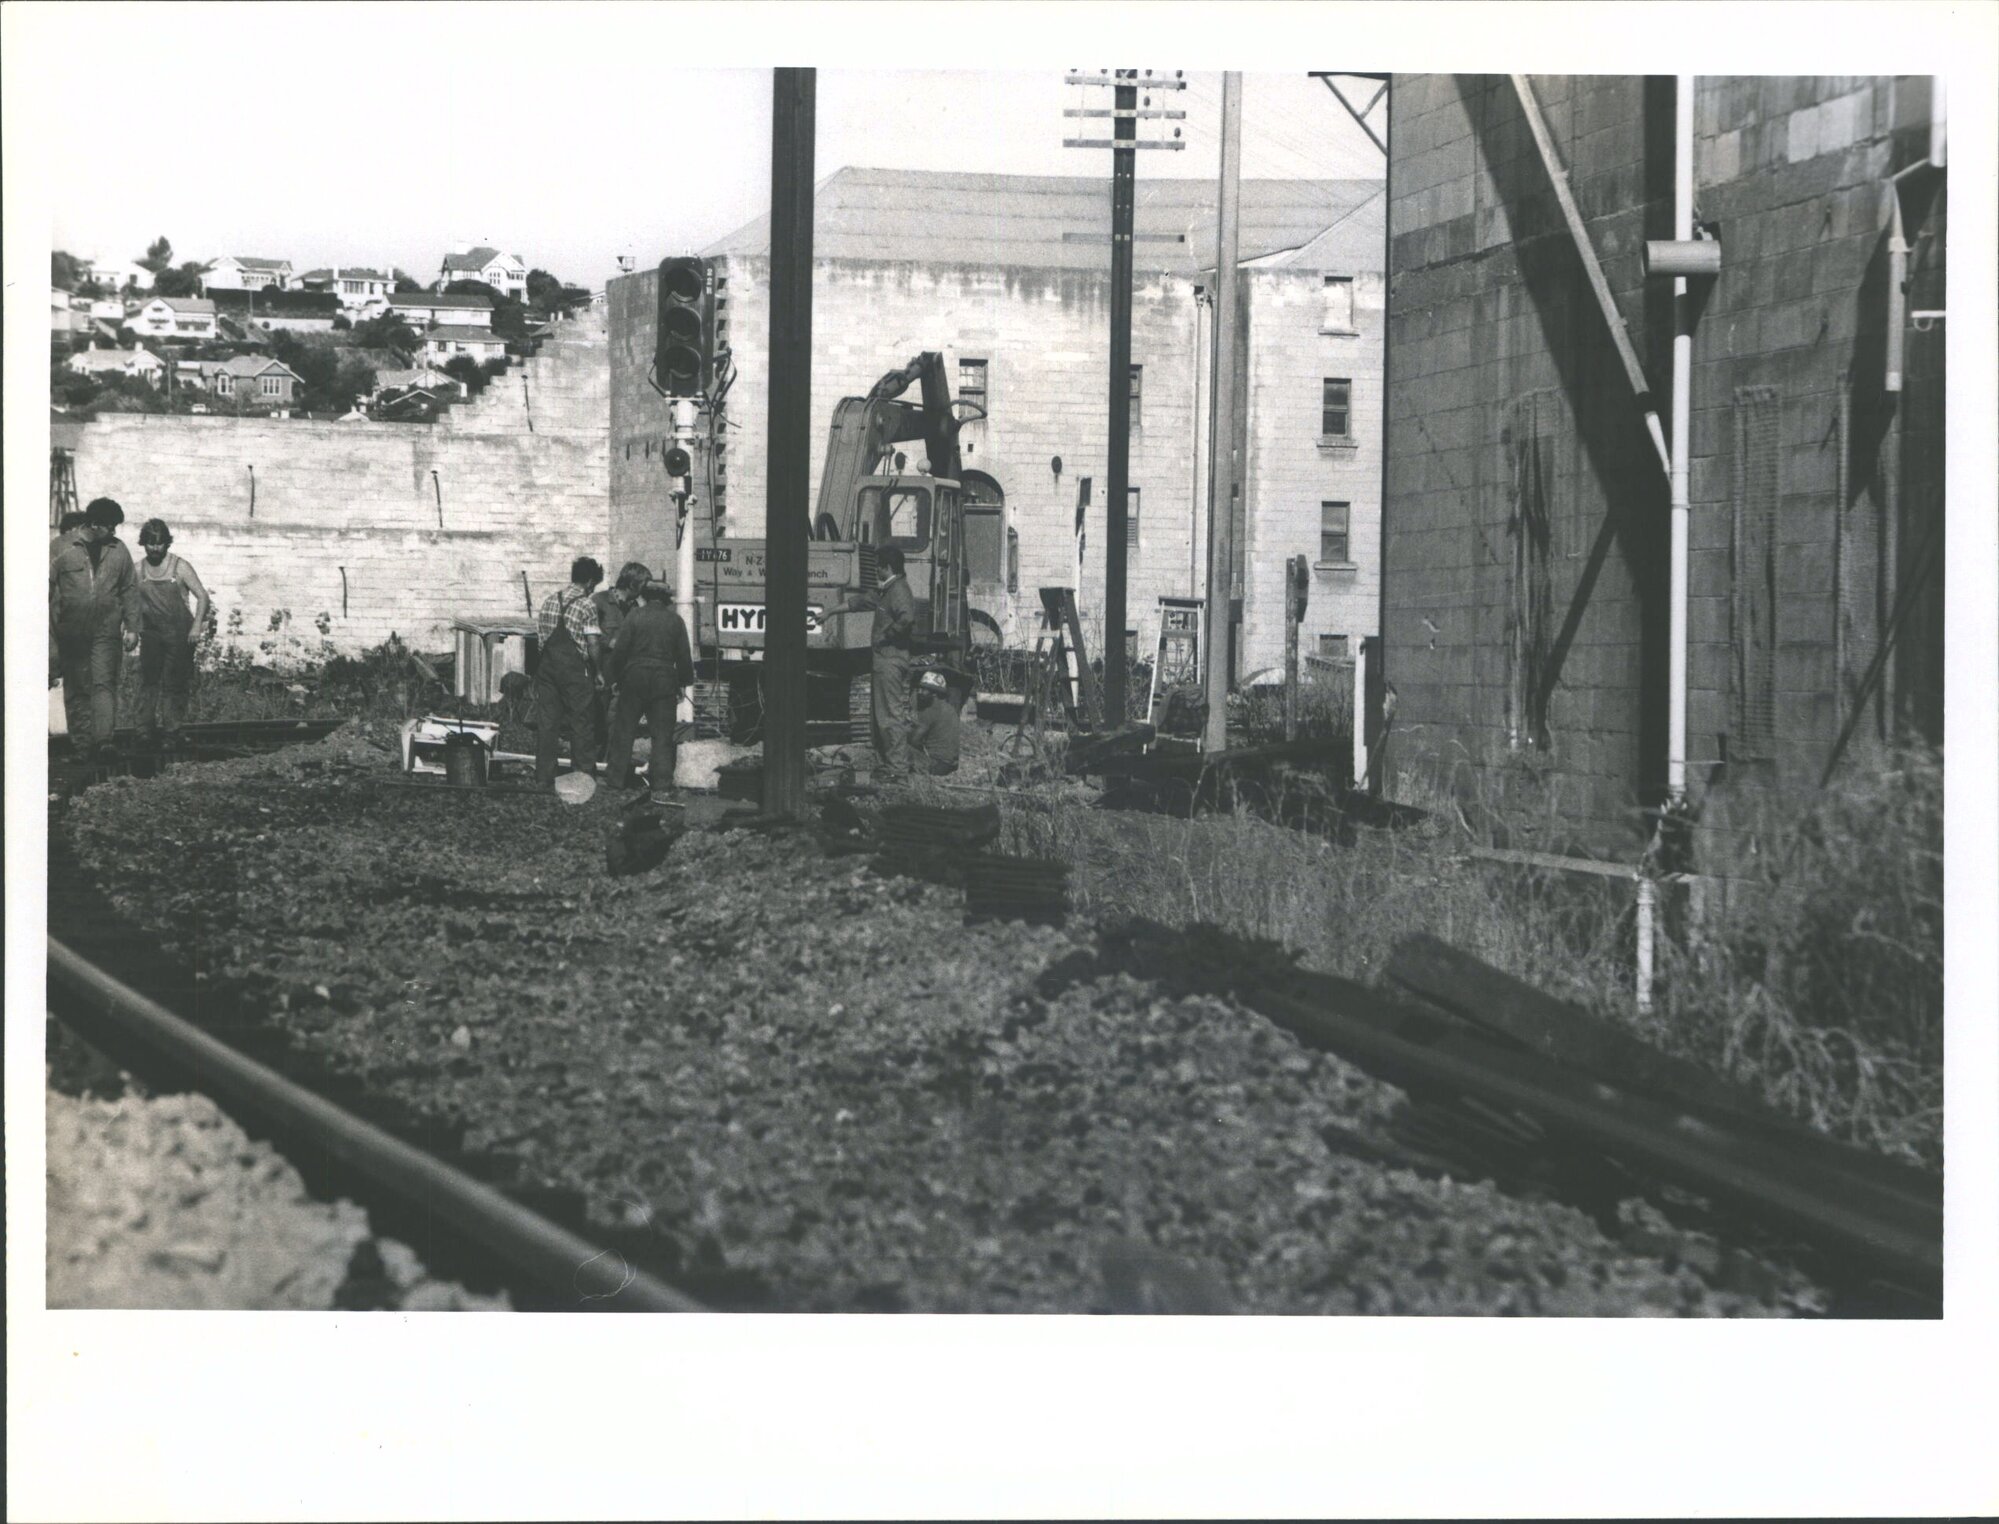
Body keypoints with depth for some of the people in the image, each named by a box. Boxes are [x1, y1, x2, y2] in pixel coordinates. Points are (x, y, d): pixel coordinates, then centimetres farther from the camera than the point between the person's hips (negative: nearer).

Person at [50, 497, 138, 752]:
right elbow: (50, 588, 4)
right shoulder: (64, 551, 0)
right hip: (71, 632, 0)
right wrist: (50, 629, 2)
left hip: (106, 632, 0)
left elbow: (129, 590, 12)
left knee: (104, 683, -11)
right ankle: (81, 740, 12)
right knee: (76, 688, 5)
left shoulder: (119, 551, 7)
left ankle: (103, 738, -17)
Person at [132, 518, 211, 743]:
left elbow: (202, 596, -3)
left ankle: (173, 729, 8)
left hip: (179, 634, -3)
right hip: (150, 632, 3)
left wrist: (197, 625, -12)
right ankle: (147, 729, -2)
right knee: (148, 680, -3)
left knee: (176, 683, 0)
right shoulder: (138, 570, 6)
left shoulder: (180, 568, -4)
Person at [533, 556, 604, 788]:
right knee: (582, 723, 3)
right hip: (575, 670, -5)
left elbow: (539, 635, 10)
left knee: (546, 721, 7)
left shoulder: (548, 601, 10)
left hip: (547, 666, 5)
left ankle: (543, 776, 8)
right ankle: (584, 775, 4)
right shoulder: (587, 605, -8)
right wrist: (598, 672, 0)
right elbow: (592, 644, -11)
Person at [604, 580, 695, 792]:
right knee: (662, 733, 5)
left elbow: (620, 651, -5)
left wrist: (615, 677, 5)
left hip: (634, 679, -1)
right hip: (664, 681, 1)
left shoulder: (634, 616, -3)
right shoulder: (675, 621, 3)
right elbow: (684, 656, 5)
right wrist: (683, 683, 15)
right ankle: (662, 781, 3)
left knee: (624, 729, 8)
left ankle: (617, 778, 9)